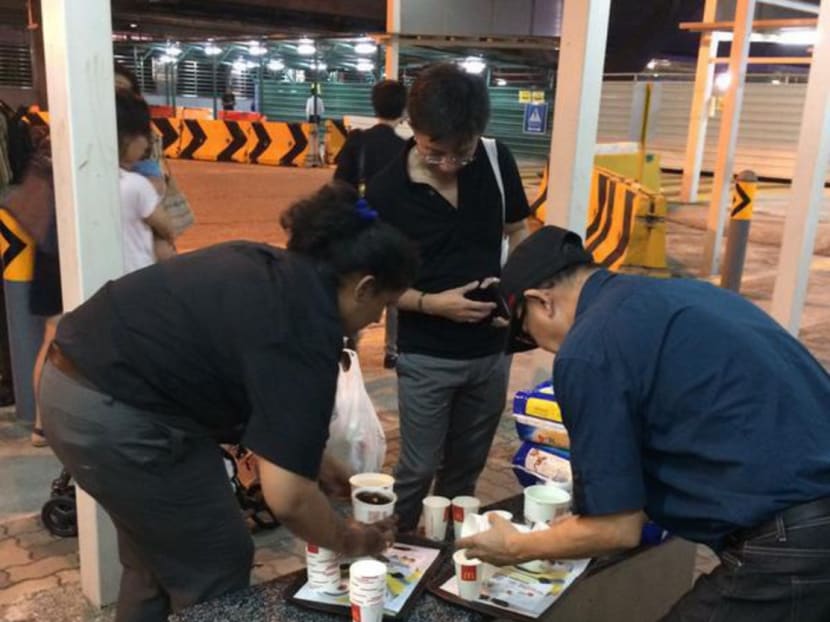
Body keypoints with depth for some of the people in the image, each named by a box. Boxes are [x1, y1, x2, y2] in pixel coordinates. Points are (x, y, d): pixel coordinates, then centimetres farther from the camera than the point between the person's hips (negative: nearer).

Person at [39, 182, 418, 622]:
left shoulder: (269, 271, 9)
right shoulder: (305, 324, -19)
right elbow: (286, 497, -21)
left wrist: (313, 462, 21)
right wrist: (348, 541, -3)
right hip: (115, 414, -10)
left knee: (155, 561, 24)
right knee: (215, 570, 8)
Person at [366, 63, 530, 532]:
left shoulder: (498, 162, -8)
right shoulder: (386, 190, -16)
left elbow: (518, 231, 8)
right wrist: (431, 303, -23)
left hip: (491, 349, 4)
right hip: (426, 356, -3)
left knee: (466, 467, 20)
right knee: (418, 468, 8)